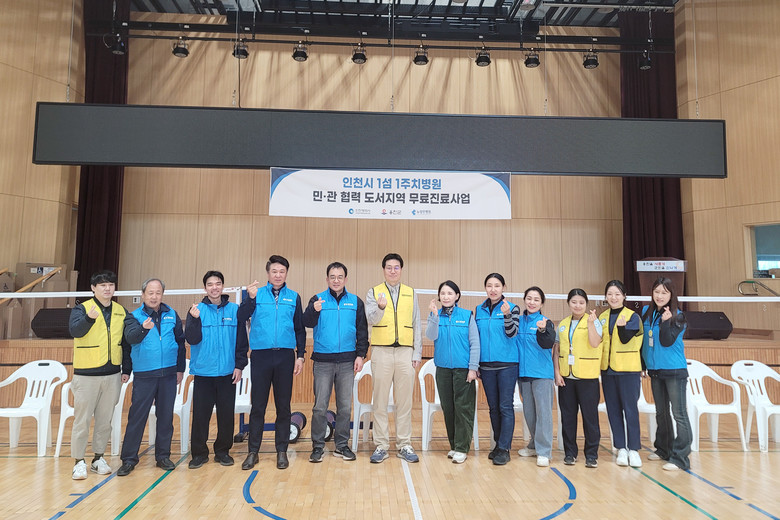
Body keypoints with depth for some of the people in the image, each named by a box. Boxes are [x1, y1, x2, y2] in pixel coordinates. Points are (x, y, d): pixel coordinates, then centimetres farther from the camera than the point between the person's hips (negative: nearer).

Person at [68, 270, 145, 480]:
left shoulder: (121, 311, 7)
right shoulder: (81, 309, -5)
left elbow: (131, 336, -4)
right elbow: (75, 330, -24)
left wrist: (143, 329, -25)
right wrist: (89, 318, -45)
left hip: (112, 374, 4)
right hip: (86, 374, -4)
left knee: (105, 420, 13)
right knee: (82, 420, 4)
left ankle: (99, 458, 27)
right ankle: (79, 461, 18)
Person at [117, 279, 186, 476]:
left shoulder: (172, 315, 6)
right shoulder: (134, 317, 0)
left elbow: (180, 342, 10)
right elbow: (126, 345, 3)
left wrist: (180, 368, 9)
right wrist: (125, 370, 1)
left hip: (168, 374, 2)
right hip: (143, 375, -2)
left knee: (165, 416, 9)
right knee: (137, 417, 1)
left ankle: (163, 456, 21)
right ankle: (129, 459, 13)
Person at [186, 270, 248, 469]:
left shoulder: (234, 310, 3)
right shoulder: (196, 310, 2)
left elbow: (242, 340, 5)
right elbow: (192, 340, -5)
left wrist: (240, 365, 0)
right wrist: (195, 319, -20)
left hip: (227, 372, 1)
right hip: (203, 372, 0)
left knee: (227, 413, 6)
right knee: (200, 414, 3)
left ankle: (223, 451, 21)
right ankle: (199, 453, 18)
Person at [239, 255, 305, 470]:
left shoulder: (294, 297, 7)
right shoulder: (257, 293, 4)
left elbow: (300, 329, 10)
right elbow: (240, 318, -8)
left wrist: (300, 355, 4)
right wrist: (250, 298, -21)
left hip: (285, 356, 1)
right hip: (261, 356, -1)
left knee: (283, 406, 8)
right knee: (257, 406, 5)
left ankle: (282, 451, 19)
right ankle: (253, 451, 17)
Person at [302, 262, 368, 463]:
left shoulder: (356, 302, 7)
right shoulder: (317, 300, 2)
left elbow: (362, 331, 9)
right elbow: (307, 323, -11)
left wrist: (361, 355, 1)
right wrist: (313, 310, -31)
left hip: (347, 361, 2)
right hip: (323, 361, -1)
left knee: (345, 406, 8)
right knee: (320, 406, 1)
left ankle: (342, 445, 21)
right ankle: (318, 446, 15)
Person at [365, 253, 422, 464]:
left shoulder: (411, 294, 10)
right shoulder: (373, 292, 5)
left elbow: (416, 326, 10)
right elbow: (371, 319, -11)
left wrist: (417, 353, 4)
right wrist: (380, 308, -32)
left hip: (405, 352, 2)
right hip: (381, 351, -1)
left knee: (404, 401, 6)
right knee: (380, 401, 4)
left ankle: (404, 445, 17)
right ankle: (381, 446, 14)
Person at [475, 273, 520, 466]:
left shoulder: (512, 308, -2)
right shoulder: (479, 310, 9)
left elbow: (512, 333, -12)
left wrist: (507, 315, -29)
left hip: (507, 364, -4)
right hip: (486, 365, 4)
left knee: (506, 406, -2)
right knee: (493, 407, 11)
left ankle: (504, 448, 5)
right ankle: (498, 444, 23)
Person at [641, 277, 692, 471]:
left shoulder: (678, 316, -9)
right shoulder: (646, 312, 6)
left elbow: (667, 342, -17)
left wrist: (666, 321, -29)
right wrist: (644, 363, 15)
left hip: (675, 370, -6)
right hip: (655, 371, 6)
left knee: (679, 414, -3)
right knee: (661, 413, 17)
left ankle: (680, 457, 1)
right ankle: (664, 449, 30)